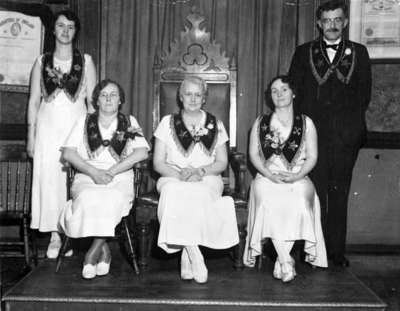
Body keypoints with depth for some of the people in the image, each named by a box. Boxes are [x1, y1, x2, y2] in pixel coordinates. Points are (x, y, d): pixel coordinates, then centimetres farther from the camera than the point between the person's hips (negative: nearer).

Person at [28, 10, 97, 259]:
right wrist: (31, 135, 3)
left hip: (76, 125, -1)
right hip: (48, 126, 1)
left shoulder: (85, 61, 5)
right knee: (49, 177, -1)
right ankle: (55, 235, 7)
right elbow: (33, 101, 8)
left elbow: (92, 100, 4)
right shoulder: (42, 61, 8)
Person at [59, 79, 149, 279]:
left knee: (113, 199, -36)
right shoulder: (84, 122, 17)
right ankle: (104, 250, -18)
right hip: (87, 177, 1)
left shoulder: (129, 122, 15)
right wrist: (93, 171, -10)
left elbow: (142, 152, -1)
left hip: (120, 178, -1)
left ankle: (93, 251, -21)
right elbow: (68, 153, 6)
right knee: (88, 198, -35)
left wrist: (111, 171, -11)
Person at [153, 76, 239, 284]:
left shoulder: (215, 125, 14)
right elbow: (158, 163, 5)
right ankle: (195, 255, -31)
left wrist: (201, 171, -10)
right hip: (173, 178, 0)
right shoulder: (168, 123, 11)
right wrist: (179, 173, -13)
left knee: (200, 194, -36)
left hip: (207, 179, 0)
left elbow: (222, 163, 10)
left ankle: (187, 256, -25)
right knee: (174, 192, -36)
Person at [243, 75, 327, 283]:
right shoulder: (260, 123, 15)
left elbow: (312, 156, 7)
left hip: (298, 178, 0)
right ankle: (286, 261, -28)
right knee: (267, 200, -34)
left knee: (300, 200, -34)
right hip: (267, 176, 1)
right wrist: (270, 174, -9)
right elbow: (253, 154, 8)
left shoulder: (306, 123, 13)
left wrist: (297, 175, -11)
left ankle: (281, 260, -23)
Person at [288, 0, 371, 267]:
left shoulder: (359, 53, 12)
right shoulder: (304, 53, 10)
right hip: (313, 133, -1)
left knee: (340, 194, 4)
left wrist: (352, 123, 2)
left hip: (346, 135, 1)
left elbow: (365, 93, 9)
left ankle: (337, 249, 12)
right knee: (315, 192, -2)